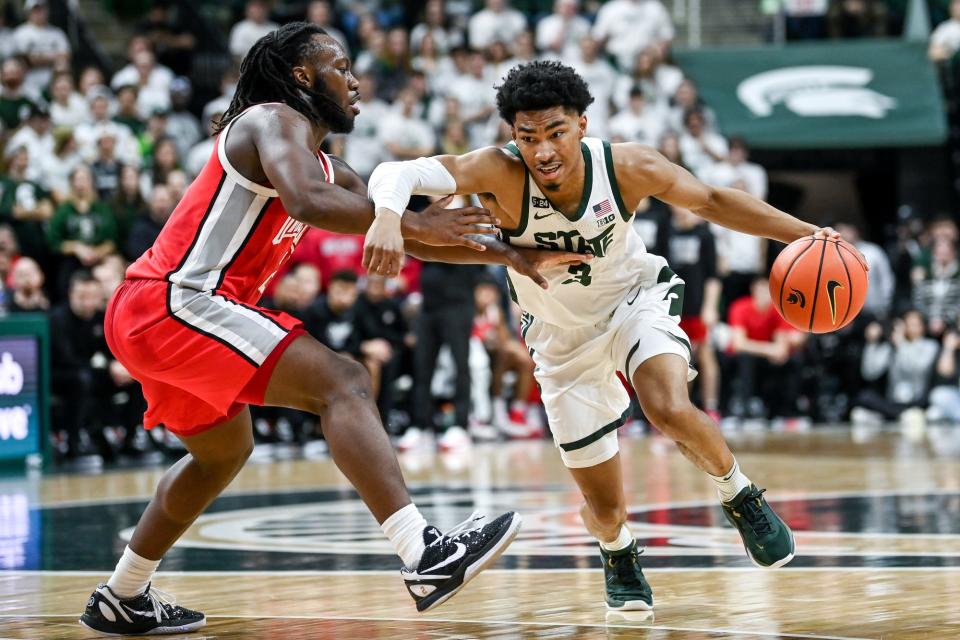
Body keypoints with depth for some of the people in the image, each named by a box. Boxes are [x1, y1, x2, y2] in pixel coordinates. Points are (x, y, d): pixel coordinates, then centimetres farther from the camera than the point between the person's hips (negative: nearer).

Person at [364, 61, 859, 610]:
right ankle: (619, 554, 42)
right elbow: (398, 173, -43)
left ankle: (739, 494, -1)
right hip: (564, 338, 0)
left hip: (636, 299, 0)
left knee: (672, 410, -33)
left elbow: (712, 202, -7)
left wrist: (808, 235, -13)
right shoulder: (499, 174, -31)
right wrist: (387, 214, -66)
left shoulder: (628, 167, -24)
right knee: (606, 512, 2)